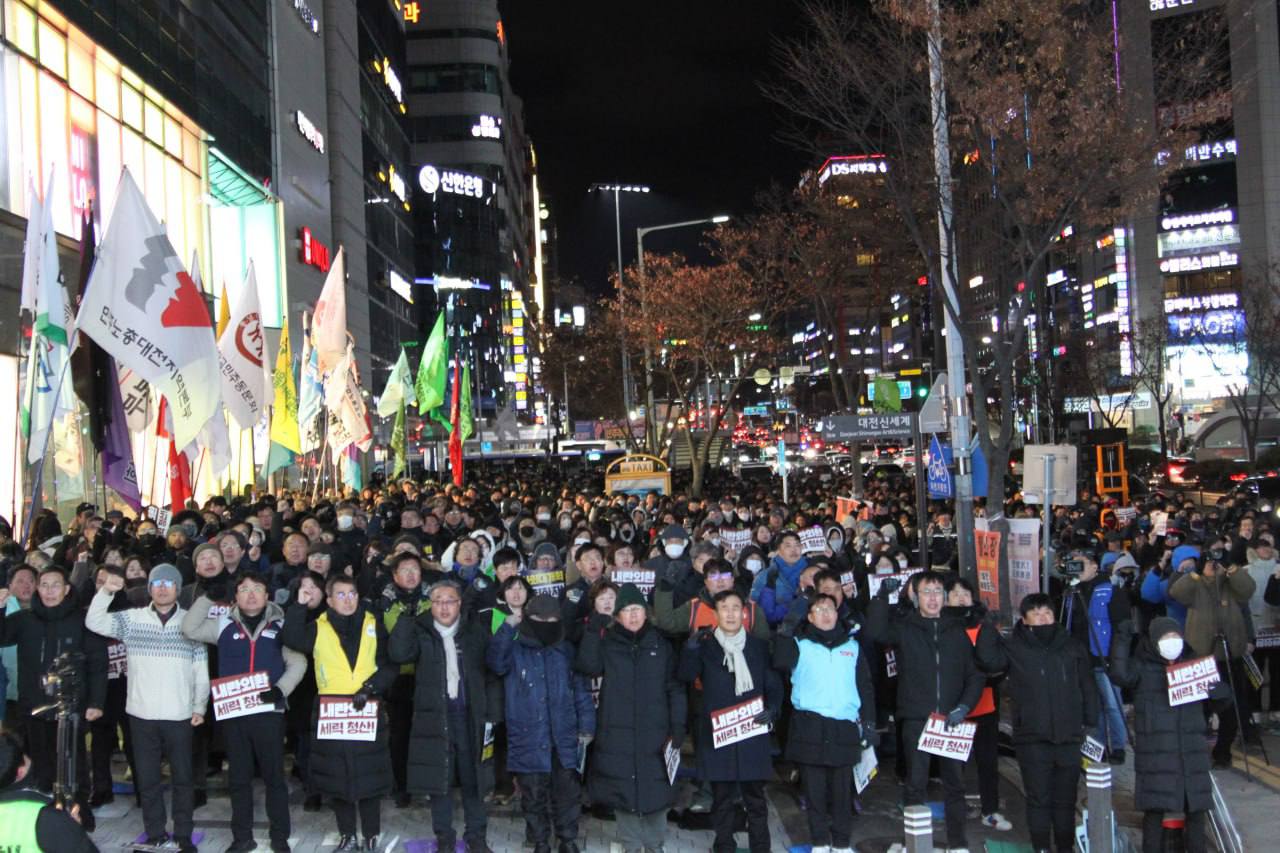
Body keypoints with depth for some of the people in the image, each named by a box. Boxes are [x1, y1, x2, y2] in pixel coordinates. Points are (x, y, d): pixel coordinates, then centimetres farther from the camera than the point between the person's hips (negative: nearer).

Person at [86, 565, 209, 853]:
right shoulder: (132, 618, 3)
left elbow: (201, 670, 5)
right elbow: (94, 622, -9)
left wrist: (199, 707, 1)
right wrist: (106, 592, -23)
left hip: (180, 715, -1)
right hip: (142, 714, 1)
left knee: (182, 778, 7)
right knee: (148, 779, 9)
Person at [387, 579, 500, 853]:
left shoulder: (476, 632, 4)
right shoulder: (420, 632, 2)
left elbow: (491, 676, 4)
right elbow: (398, 654, -16)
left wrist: (491, 715, -1)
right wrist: (405, 617, -16)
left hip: (470, 715, 0)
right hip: (434, 716, 0)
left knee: (473, 779, 7)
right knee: (438, 780, 6)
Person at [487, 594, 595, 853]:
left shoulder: (566, 651, 8)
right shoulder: (514, 650, 0)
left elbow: (581, 689, 8)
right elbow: (495, 662, -22)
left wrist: (587, 724, 1)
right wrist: (508, 628, -27)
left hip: (564, 738, 2)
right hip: (529, 740, -2)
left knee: (567, 792, 8)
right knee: (534, 795, 7)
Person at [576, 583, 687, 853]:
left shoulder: (660, 644, 7)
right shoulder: (608, 643, 5)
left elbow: (675, 688, 4)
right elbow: (588, 667, -13)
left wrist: (678, 726, -4)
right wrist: (592, 632, -22)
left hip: (654, 733, 0)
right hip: (617, 733, 0)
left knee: (655, 789, 3)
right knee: (623, 789, 3)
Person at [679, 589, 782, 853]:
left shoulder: (760, 646, 8)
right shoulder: (706, 647, 4)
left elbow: (774, 684, 8)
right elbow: (685, 675, -11)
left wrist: (772, 708, -12)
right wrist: (691, 647, -27)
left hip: (753, 733, 1)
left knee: (755, 797, 7)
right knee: (722, 798, 6)